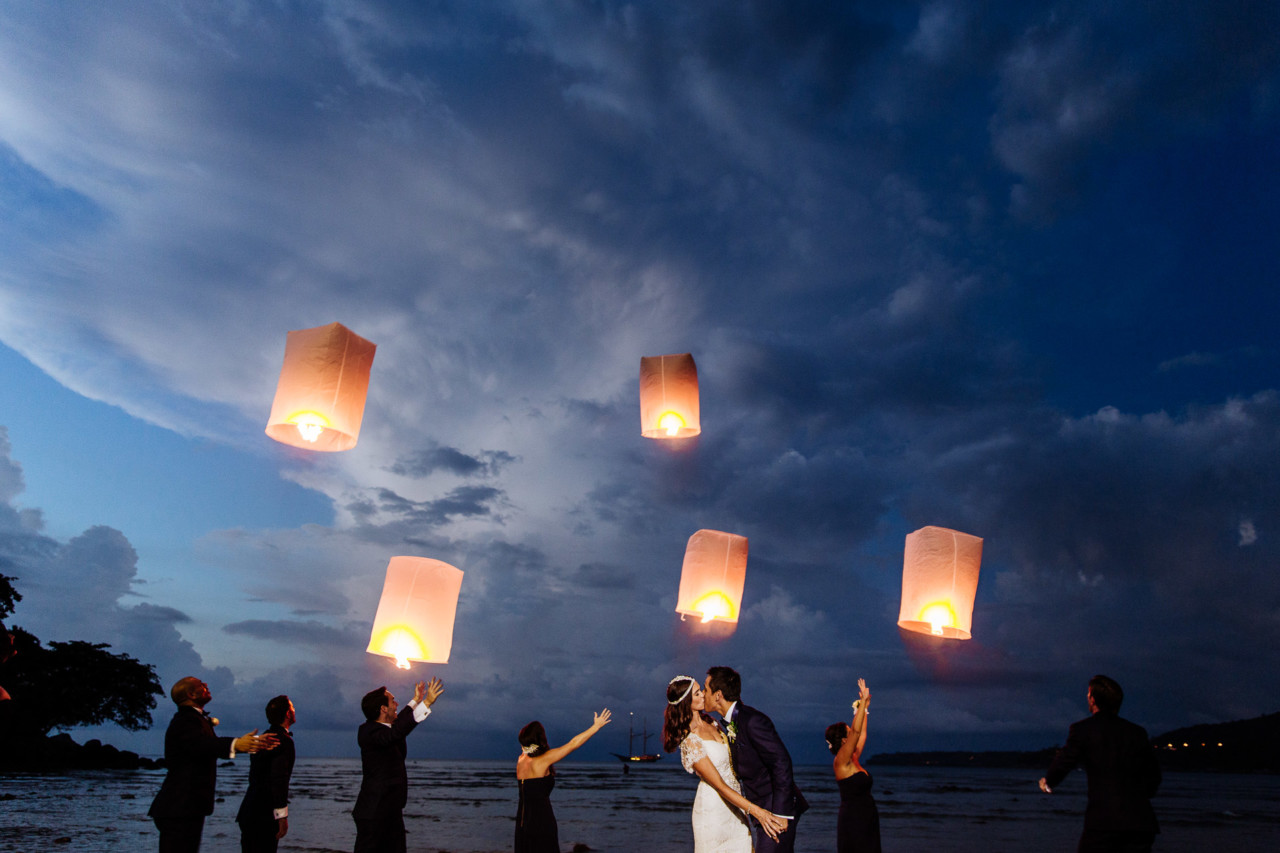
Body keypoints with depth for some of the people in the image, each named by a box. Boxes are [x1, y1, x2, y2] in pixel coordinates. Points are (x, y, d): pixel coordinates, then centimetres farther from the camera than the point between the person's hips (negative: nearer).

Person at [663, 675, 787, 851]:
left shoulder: (710, 722, 4)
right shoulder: (690, 741, -21)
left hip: (734, 803, 7)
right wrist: (755, 810, -27)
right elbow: (718, 785, -22)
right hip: (713, 808, -7)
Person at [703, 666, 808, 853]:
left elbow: (781, 763, -24)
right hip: (761, 811, 9)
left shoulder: (753, 721, -20)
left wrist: (780, 813, -24)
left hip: (778, 809, -9)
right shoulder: (731, 723, 10)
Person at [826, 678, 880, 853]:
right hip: (853, 823, -8)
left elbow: (862, 733, 21)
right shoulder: (841, 762, -11)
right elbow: (856, 730, -21)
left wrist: (865, 707, 22)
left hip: (866, 822, 8)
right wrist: (863, 701, -20)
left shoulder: (853, 760, 12)